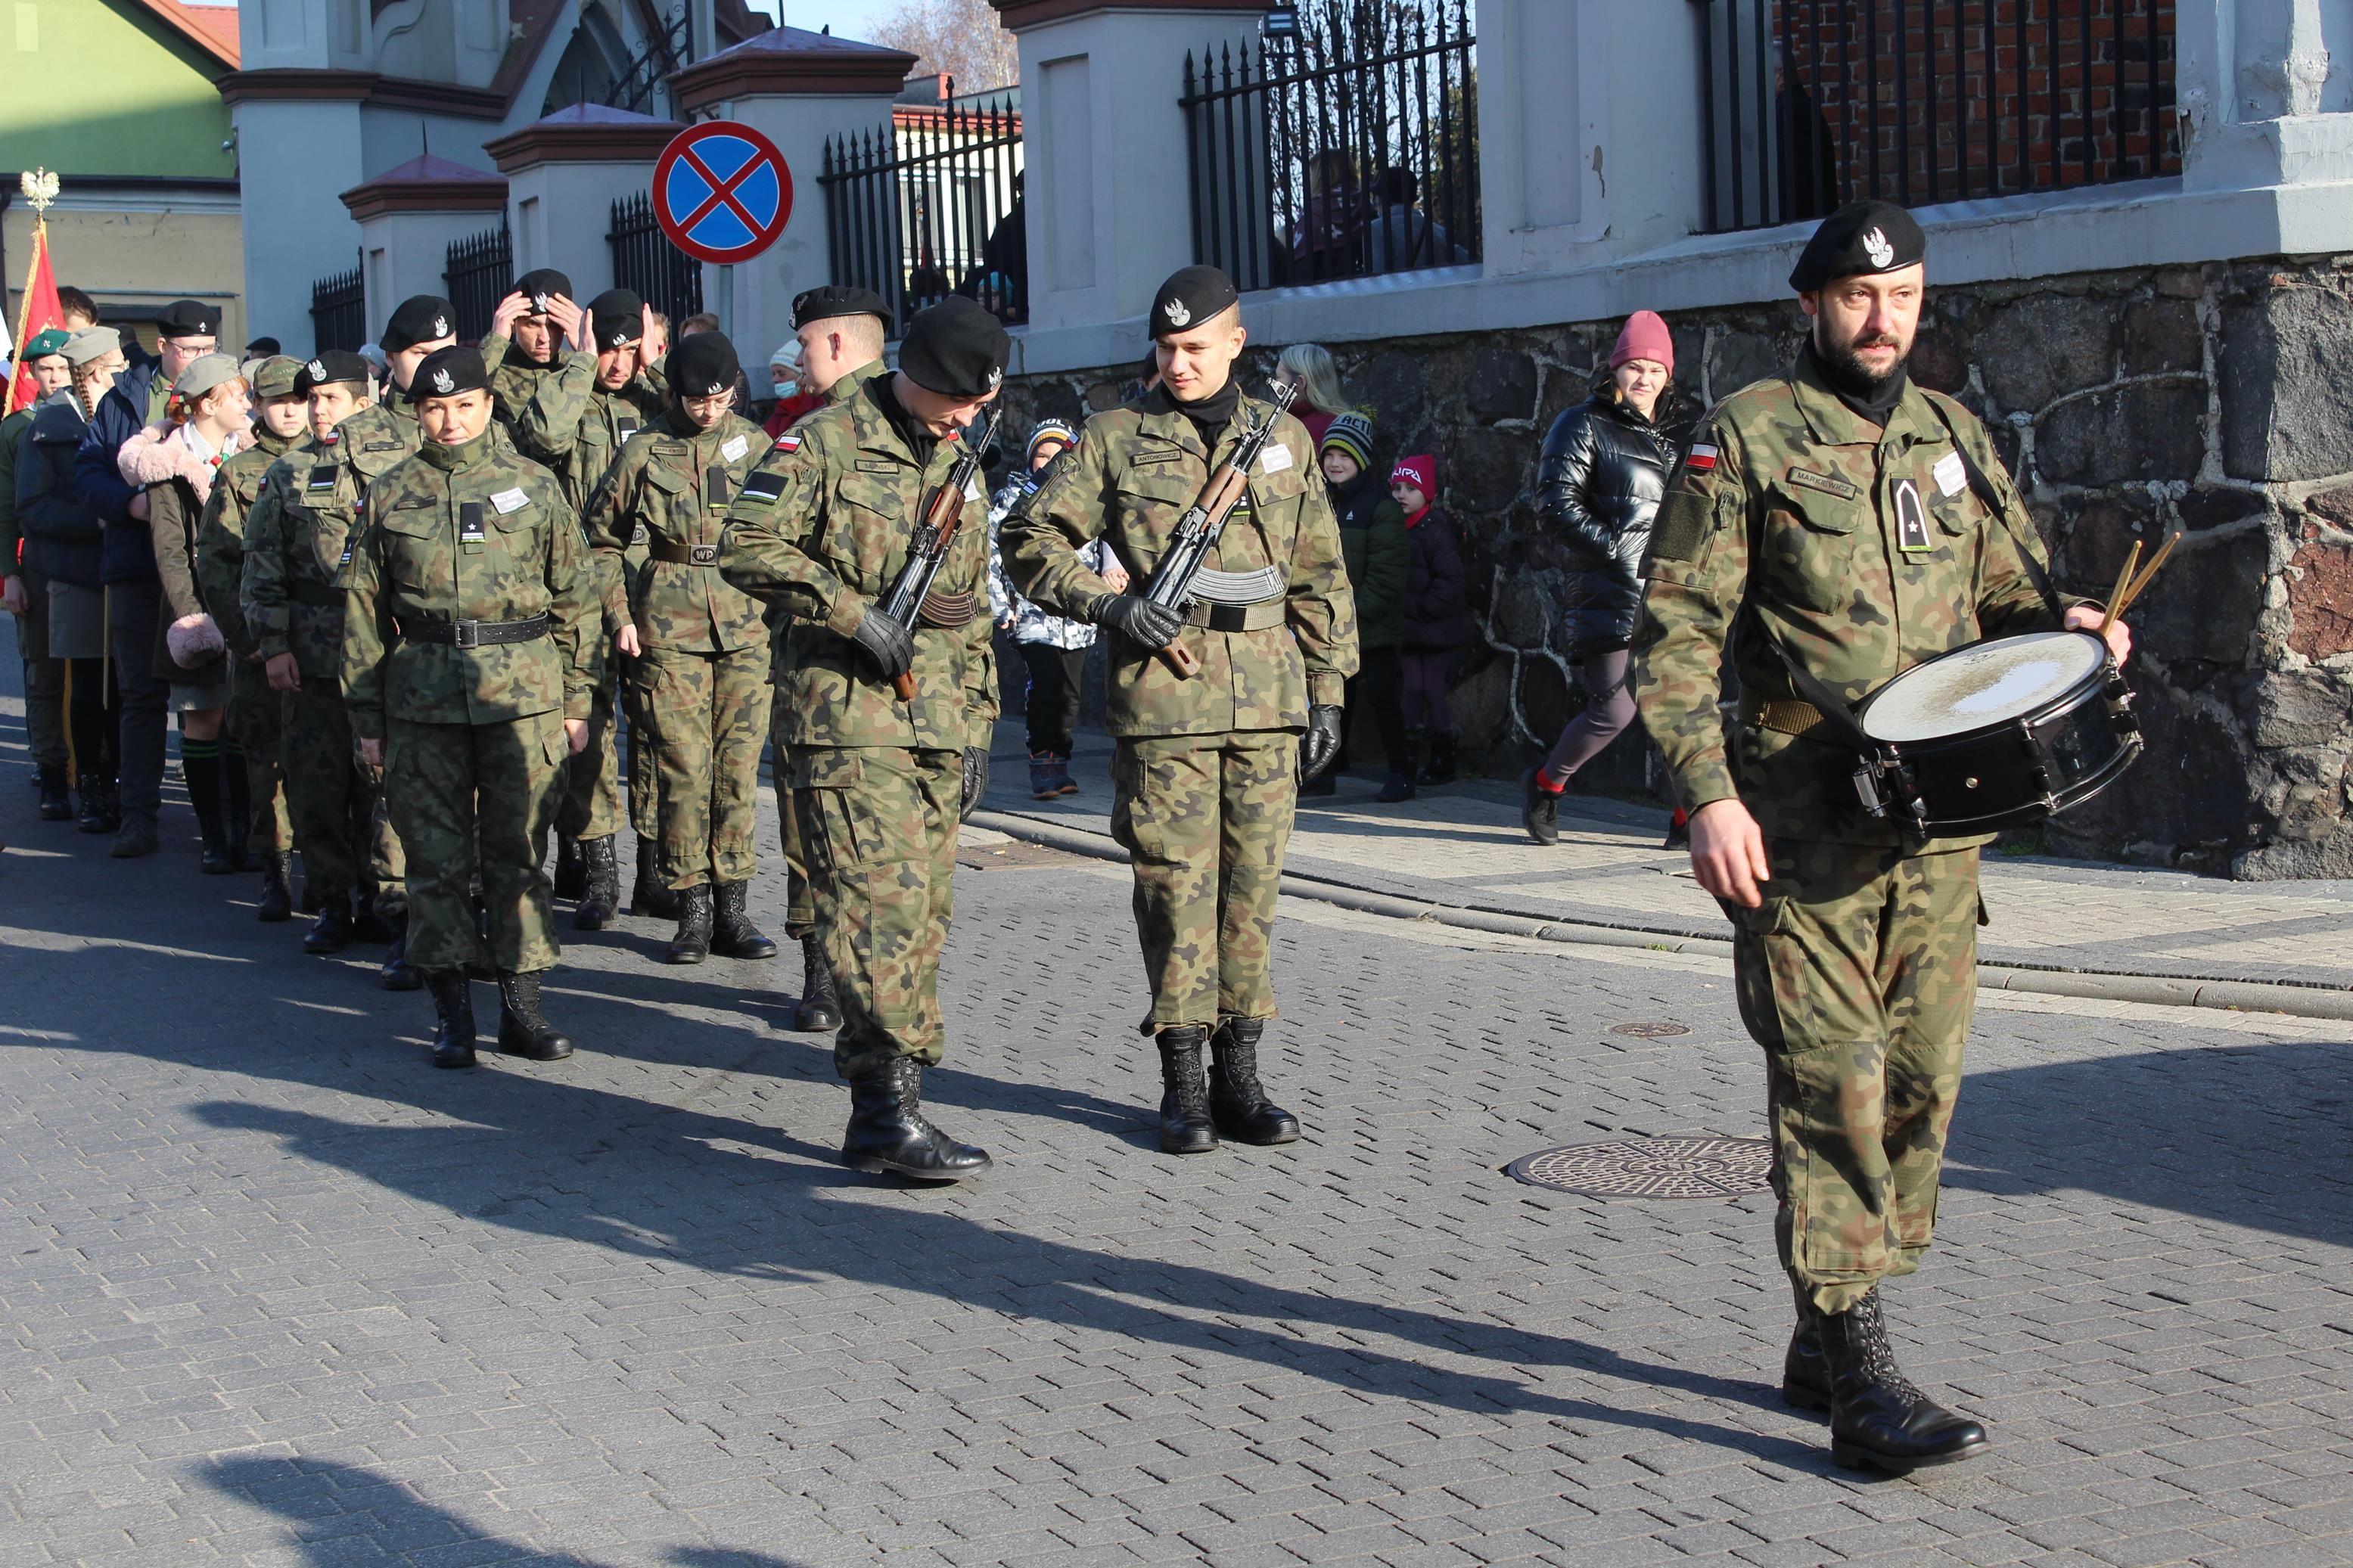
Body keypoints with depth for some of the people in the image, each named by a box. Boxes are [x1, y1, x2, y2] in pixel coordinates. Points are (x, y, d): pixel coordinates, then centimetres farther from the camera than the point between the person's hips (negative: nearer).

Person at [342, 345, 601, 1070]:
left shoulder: (534, 485, 7)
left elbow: (575, 595, 10)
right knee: (438, 855, 3)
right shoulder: (392, 494, 8)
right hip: (422, 696, 1)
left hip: (523, 693, 0)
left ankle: (521, 1005, 11)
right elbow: (364, 608, 10)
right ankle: (452, 1010, 12)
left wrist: (577, 697, 6)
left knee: (518, 853, 2)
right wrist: (367, 715, 6)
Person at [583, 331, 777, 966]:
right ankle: (693, 909, 6)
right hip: (670, 627, -2)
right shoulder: (645, 451, 1)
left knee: (739, 769, 2)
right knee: (684, 770, -2)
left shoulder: (754, 444, 7)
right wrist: (618, 614, 2)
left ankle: (732, 908, 8)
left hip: (746, 624, 2)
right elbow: (600, 538, 9)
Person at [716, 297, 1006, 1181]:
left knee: (923, 910, 5)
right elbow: (748, 547, -13)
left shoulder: (957, 468, 19)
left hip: (936, 720, 7)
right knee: (881, 903, -14)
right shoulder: (826, 445, -4)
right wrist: (855, 613, -15)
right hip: (848, 717, -7)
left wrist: (976, 725, 19)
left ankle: (882, 1101, 10)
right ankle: (888, 1110, -14)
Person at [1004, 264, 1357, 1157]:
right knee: (1175, 887, -2)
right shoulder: (1117, 439, 3)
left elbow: (1319, 576, 14)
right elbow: (1032, 542, 2)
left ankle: (1239, 1075, 13)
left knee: (1253, 884, 5)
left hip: (1267, 697, 3)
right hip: (1161, 699, -3)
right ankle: (1181, 1083, 6)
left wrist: (1328, 691, 10)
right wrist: (1111, 607, -11)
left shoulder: (1283, 439, 11)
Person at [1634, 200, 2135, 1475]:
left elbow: (2009, 588, 22)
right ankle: (1862, 1383, -7)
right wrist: (1708, 793, -15)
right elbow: (1675, 633, -5)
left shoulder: (1953, 438, 14)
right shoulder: (1747, 439, -2)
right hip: (1801, 831, -6)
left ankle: (1826, 1335, 22)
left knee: (1921, 1081, 8)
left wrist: (2069, 627, -2)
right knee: (1832, 1084, -8)